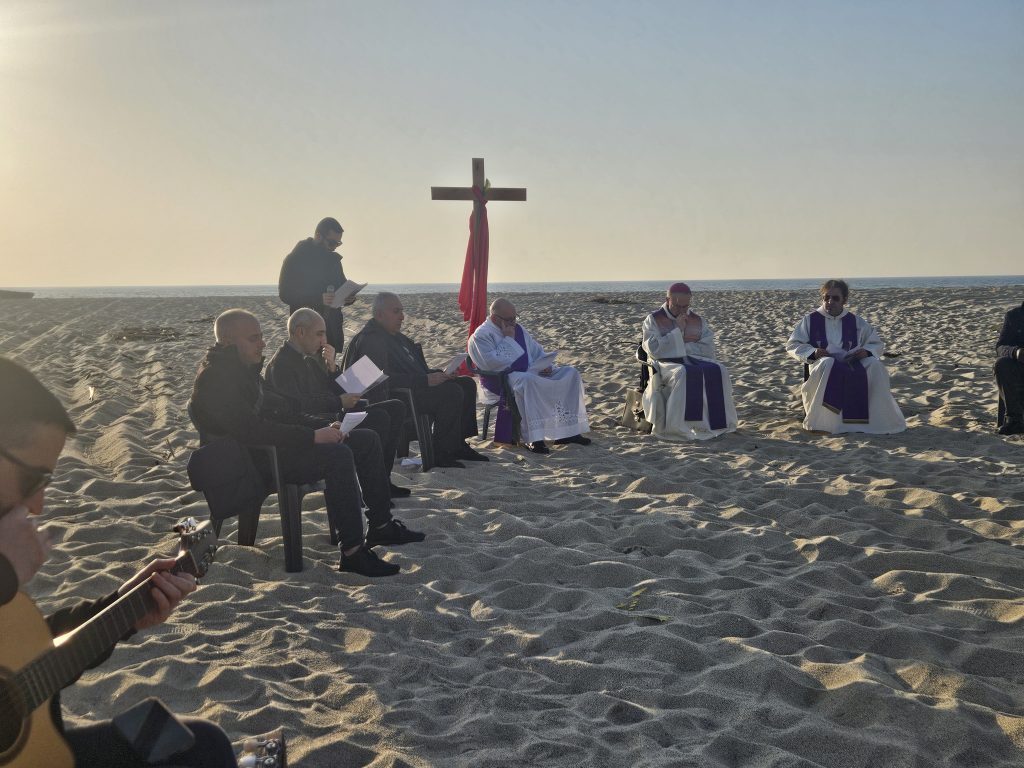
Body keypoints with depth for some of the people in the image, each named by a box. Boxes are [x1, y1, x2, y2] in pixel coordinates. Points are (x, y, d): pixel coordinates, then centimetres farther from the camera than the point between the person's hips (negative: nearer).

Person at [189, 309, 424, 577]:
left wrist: (325, 426, 3)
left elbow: (285, 410, 20)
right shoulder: (215, 378, -17)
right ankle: (353, 552, -30)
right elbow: (252, 430, -27)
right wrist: (313, 437, -25)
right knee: (338, 455, -32)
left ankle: (381, 525, 11)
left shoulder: (246, 369, 16)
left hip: (276, 444, 11)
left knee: (366, 439, 6)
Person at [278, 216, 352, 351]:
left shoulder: (334, 259, 13)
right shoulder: (294, 259, -5)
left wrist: (348, 297, -2)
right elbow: (285, 294, -11)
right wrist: (318, 298, -24)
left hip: (332, 329, 5)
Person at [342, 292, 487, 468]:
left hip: (416, 386, 11)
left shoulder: (397, 337, 19)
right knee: (452, 392, -26)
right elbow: (384, 379, -25)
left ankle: (458, 445, 4)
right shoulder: (370, 340, -14)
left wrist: (438, 374, 4)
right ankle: (442, 453, -19)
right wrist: (425, 380, -25)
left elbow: (418, 367, 25)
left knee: (467, 384, 5)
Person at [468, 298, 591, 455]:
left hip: (532, 372, 8)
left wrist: (546, 365, 0)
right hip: (501, 378, -8)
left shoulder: (517, 329, 18)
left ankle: (568, 431, -9)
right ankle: (534, 439, -40)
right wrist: (508, 339, -14)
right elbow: (493, 363, -20)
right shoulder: (481, 335, -5)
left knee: (570, 373, -6)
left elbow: (536, 350, 21)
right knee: (527, 380, -42)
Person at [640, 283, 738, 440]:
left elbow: (709, 350, 4)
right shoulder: (653, 320, 4)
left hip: (695, 360, 4)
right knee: (683, 374, -38)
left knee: (717, 371, -27)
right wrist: (678, 331, -11)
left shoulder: (698, 321, 14)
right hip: (666, 364, -4)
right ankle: (680, 427, -37)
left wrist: (683, 344, -8)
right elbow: (654, 350, -10)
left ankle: (716, 422, -25)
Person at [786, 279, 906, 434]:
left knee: (875, 365, -28)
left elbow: (876, 344, 19)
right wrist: (812, 352, -13)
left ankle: (879, 419, -22)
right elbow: (792, 345, 7)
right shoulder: (811, 320, 10)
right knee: (828, 364, -40)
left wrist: (866, 351, -6)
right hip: (824, 363, -2)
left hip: (851, 363, 3)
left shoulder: (856, 322, 16)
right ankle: (821, 422, -38)